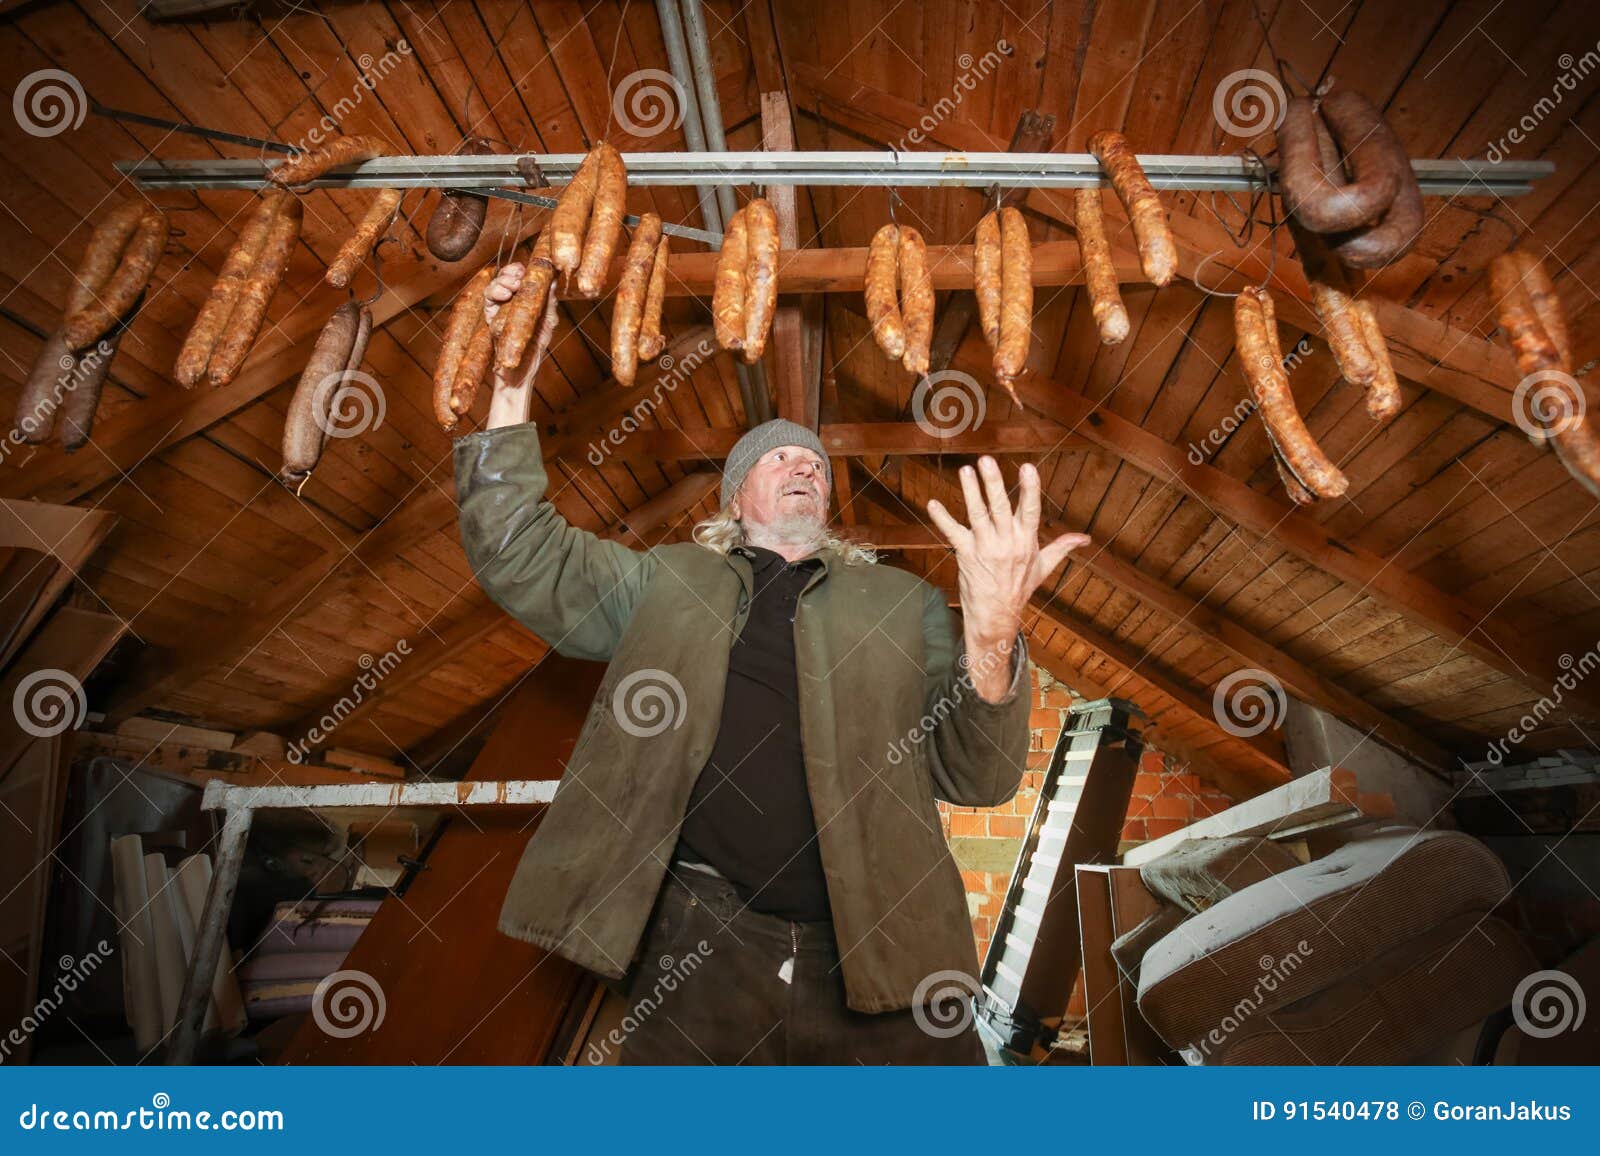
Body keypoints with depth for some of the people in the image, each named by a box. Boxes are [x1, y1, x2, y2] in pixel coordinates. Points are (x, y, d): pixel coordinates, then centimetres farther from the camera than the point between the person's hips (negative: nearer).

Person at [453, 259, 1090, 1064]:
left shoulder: (903, 603, 12)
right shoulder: (666, 581, 15)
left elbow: (975, 775, 2)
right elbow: (517, 556, 9)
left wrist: (992, 638, -18)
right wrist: (513, 385, 1)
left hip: (878, 958, 1)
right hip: (704, 948, 0)